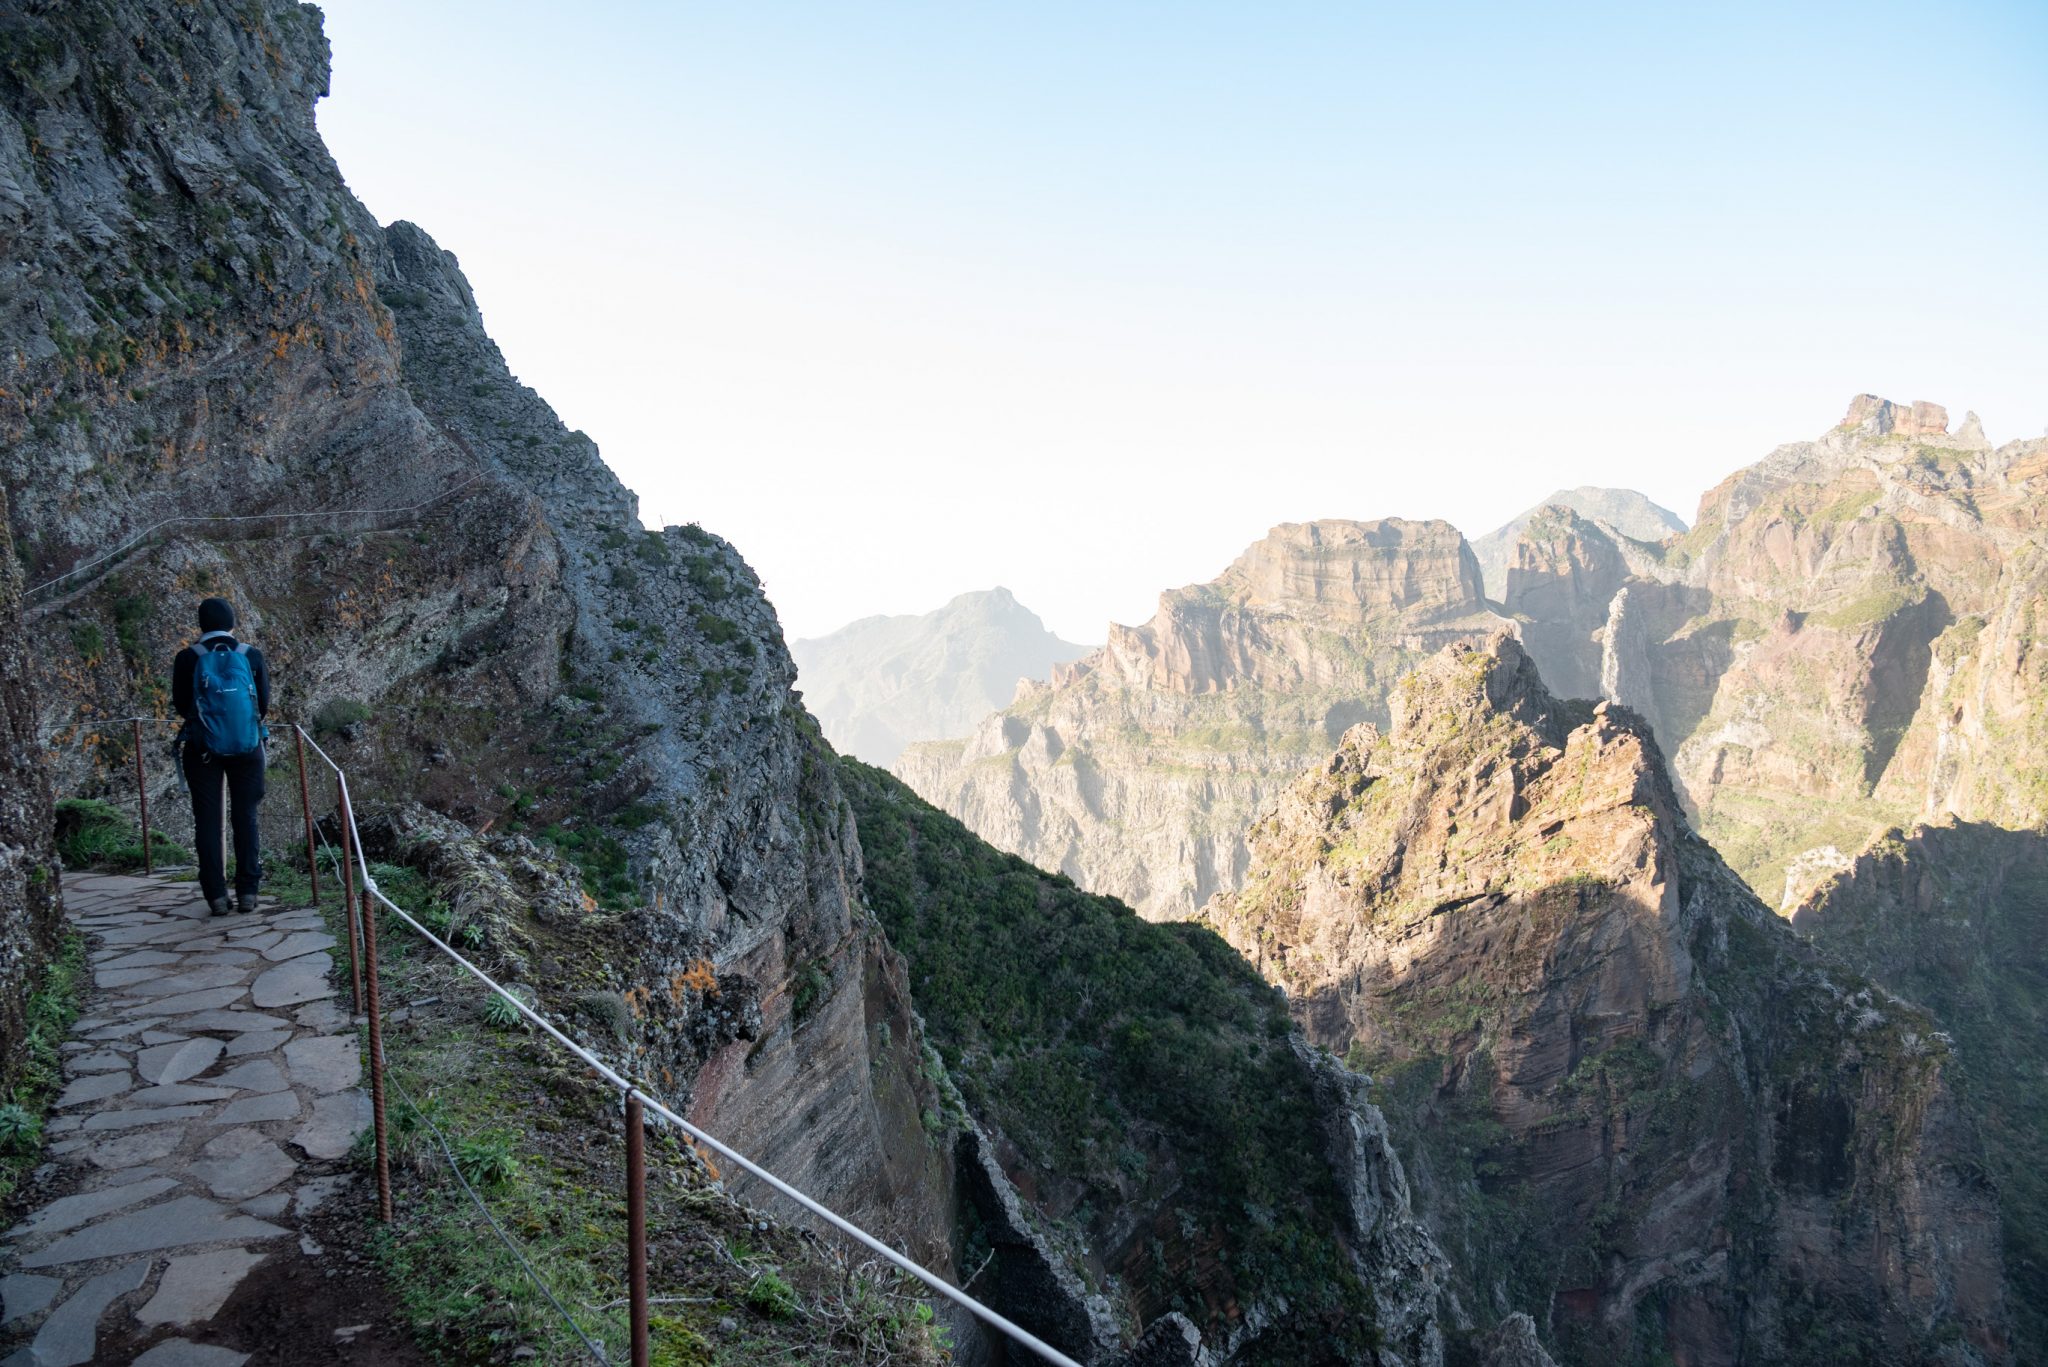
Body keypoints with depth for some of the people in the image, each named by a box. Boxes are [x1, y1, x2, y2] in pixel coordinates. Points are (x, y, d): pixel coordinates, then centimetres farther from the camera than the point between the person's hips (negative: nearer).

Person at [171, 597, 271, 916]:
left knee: (207, 821, 7)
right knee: (245, 818, 9)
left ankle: (216, 895, 6)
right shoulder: (251, 656, -4)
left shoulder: (187, 658, -6)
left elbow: (180, 705, 3)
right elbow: (263, 704, 2)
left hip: (202, 748, -1)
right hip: (247, 747, 1)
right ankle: (248, 892, 9)